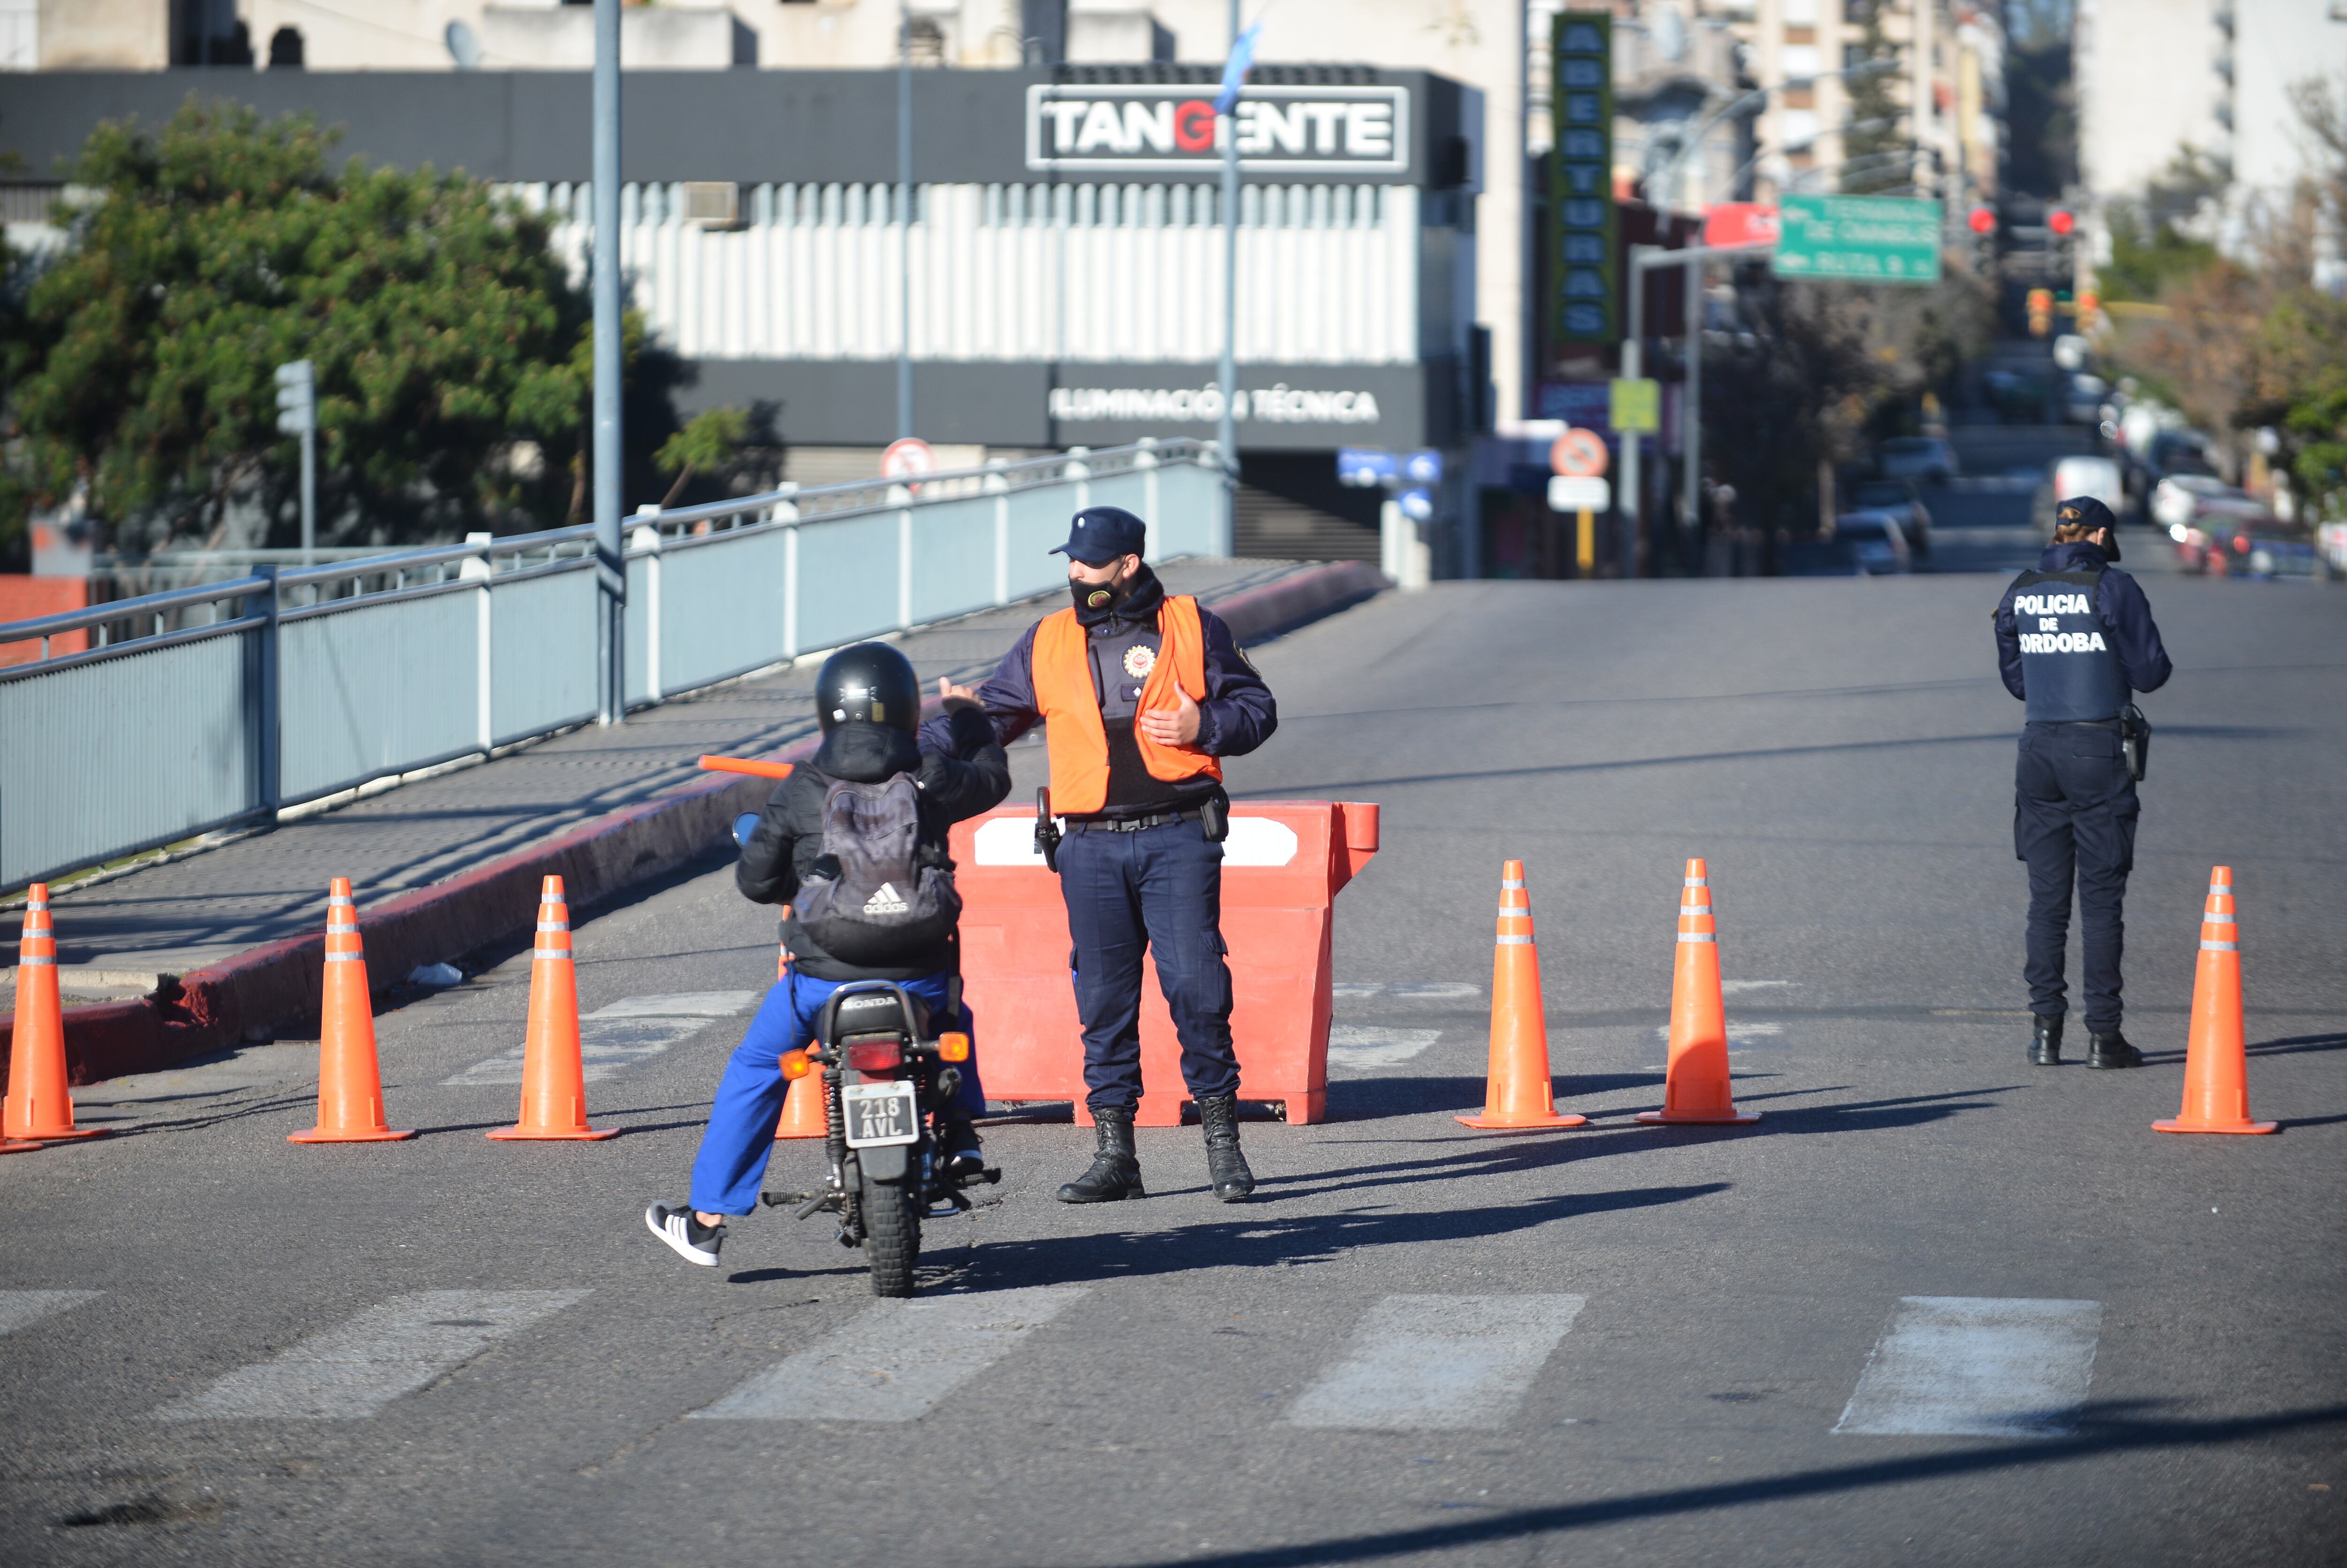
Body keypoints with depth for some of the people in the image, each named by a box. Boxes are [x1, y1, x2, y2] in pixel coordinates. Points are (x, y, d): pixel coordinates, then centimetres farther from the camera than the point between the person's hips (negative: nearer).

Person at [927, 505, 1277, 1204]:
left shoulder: (1192, 627, 5)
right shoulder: (1048, 642, 12)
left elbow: (1255, 707, 9)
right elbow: (994, 712, 16)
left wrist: (1205, 726, -10)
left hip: (1178, 838, -3)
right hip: (1092, 849, 3)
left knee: (1195, 982, -9)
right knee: (1103, 996, 3)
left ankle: (1223, 1142, 2)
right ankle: (1115, 1154, 9)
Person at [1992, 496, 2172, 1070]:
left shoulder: (2020, 593, 7)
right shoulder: (2113, 588, -8)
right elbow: (2149, 672, -6)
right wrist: (2162, 668, 16)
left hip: (2039, 748, 4)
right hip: (2100, 752, -4)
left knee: (2047, 896, 8)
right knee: (2101, 896, 0)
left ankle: (2046, 1028, 4)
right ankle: (2103, 1033, -1)